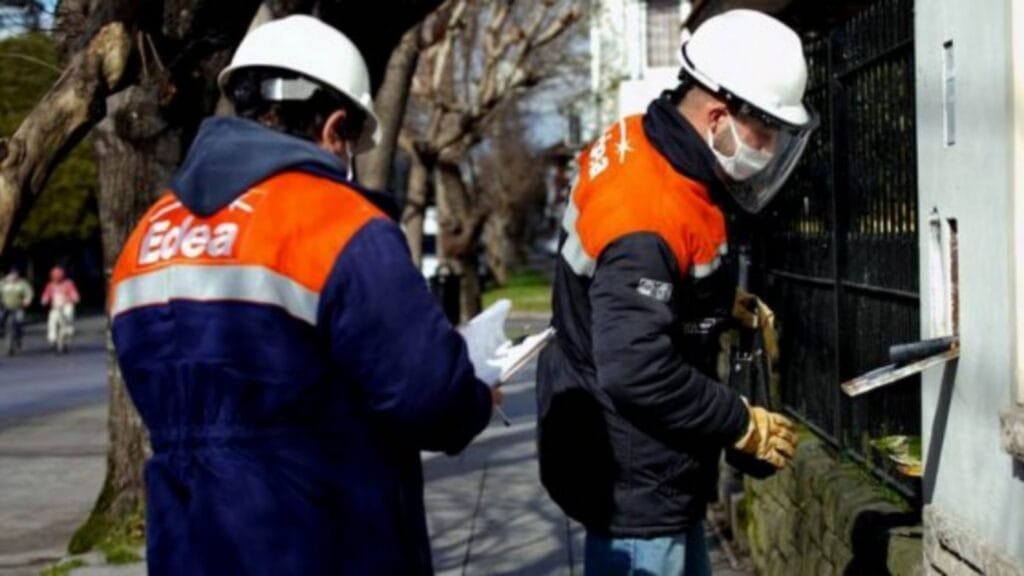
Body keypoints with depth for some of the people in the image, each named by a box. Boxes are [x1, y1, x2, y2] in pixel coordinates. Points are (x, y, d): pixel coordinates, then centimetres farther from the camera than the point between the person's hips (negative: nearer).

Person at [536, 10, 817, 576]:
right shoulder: (647, 219, -30)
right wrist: (745, 425, -19)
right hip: (635, 477, -10)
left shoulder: (637, 144, 1)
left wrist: (726, 304, 6)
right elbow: (639, 375, -32)